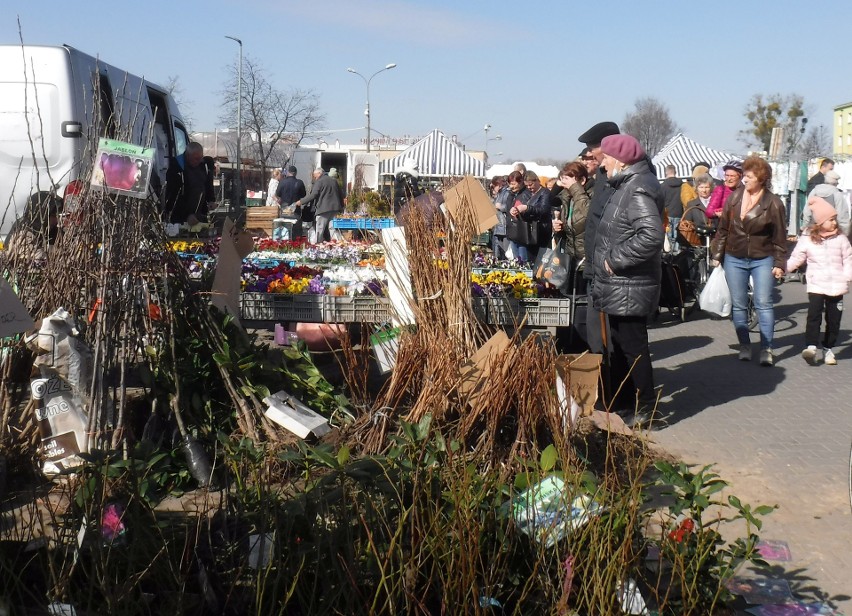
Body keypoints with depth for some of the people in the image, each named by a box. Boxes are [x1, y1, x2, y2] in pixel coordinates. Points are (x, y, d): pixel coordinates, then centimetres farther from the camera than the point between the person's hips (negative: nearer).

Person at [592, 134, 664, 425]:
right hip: (619, 285, 11)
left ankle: (645, 409, 9)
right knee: (620, 345, 20)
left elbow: (651, 236, -33)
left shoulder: (638, 190, -20)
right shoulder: (626, 185, 13)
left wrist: (615, 259, -25)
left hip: (629, 288, -11)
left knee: (633, 347, -2)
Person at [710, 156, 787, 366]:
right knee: (739, 305, 8)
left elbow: (780, 236, -4)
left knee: (764, 304, -4)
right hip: (734, 259, 3)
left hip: (762, 260, -3)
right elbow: (723, 228, 7)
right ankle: (744, 346, 18)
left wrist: (779, 263, -6)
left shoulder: (773, 203, -8)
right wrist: (717, 254, 6)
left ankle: (766, 349, 0)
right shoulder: (734, 197, 0)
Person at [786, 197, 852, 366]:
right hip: (816, 285, -2)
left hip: (837, 287, 2)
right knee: (814, 315, -15)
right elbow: (796, 259, 4)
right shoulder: (807, 239, -1)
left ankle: (828, 349, 18)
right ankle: (811, 347, -19)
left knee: (833, 320, 6)